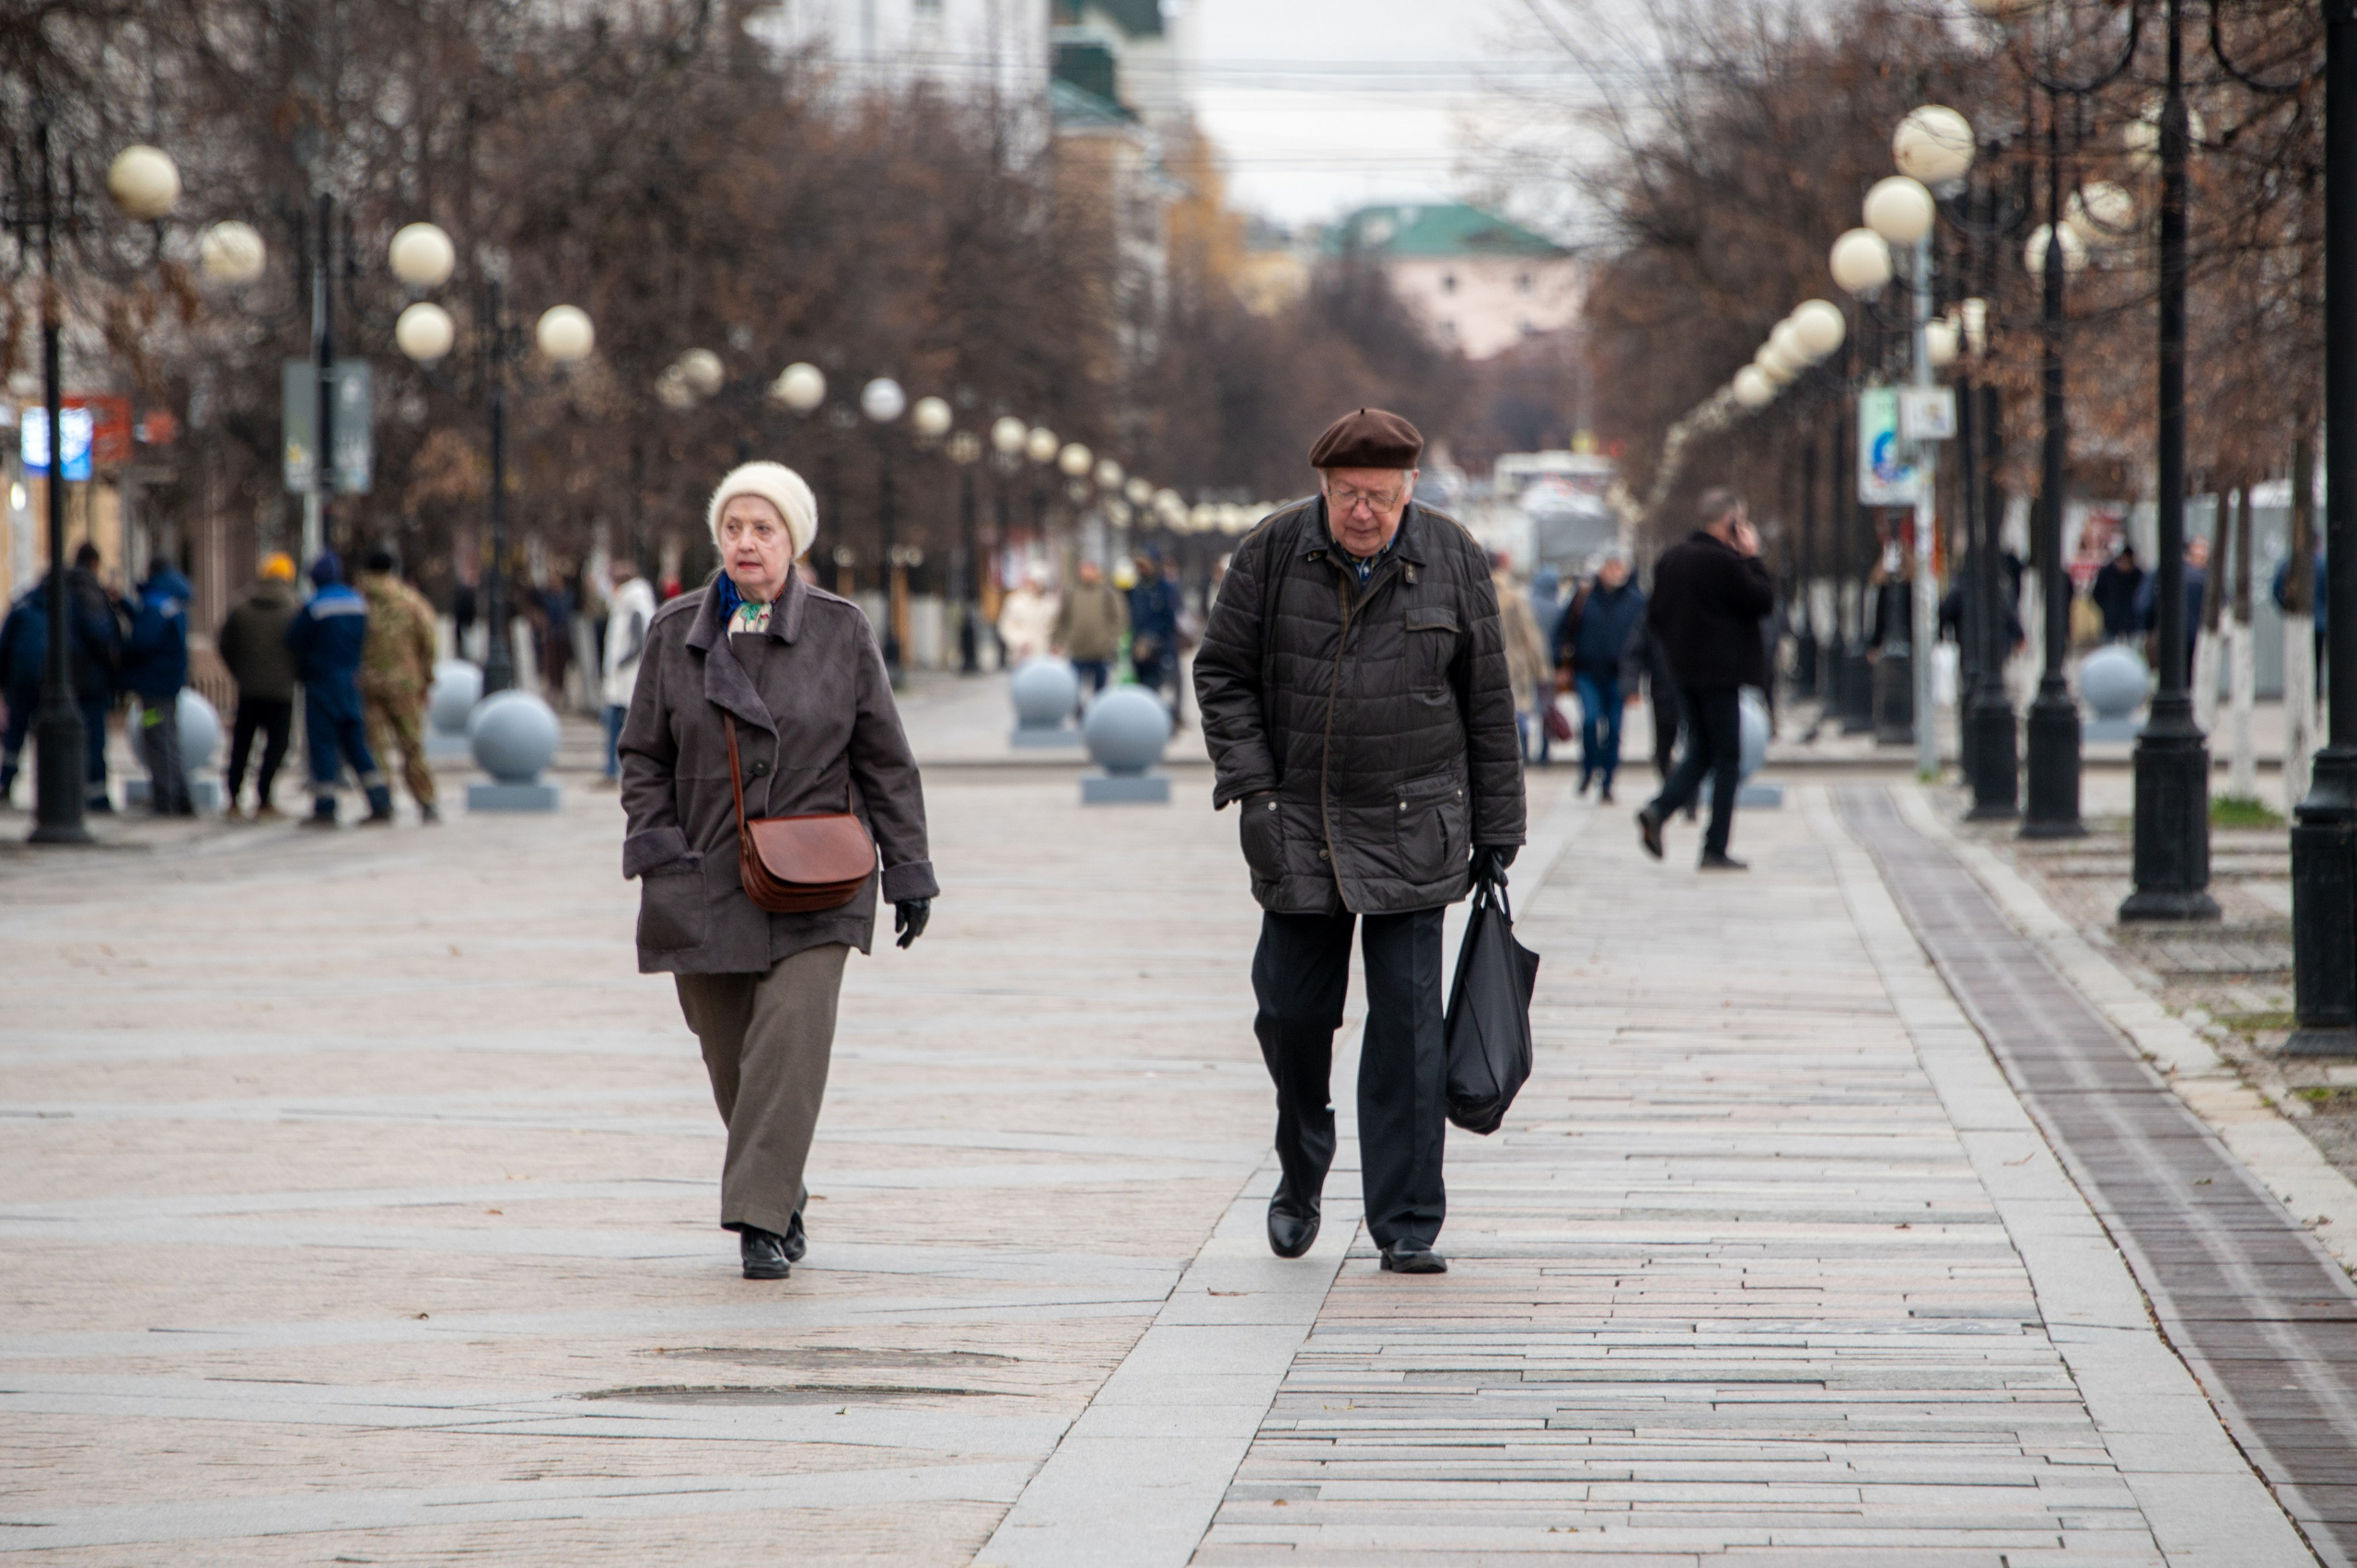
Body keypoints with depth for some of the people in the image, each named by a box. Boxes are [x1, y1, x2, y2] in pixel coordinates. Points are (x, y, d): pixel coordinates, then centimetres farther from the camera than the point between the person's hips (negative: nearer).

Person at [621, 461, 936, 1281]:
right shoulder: (676, 630, 6)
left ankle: (762, 1220, -15)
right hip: (707, 878, 2)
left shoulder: (841, 631, 2)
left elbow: (884, 759, 5)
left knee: (791, 1038, -16)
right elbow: (644, 755, 11)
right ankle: (780, 1193, 30)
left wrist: (908, 868, 3)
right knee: (730, 1054, 7)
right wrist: (655, 844, -2)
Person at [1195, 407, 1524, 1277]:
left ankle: (1407, 1225, -1)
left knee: (1407, 1021, -6)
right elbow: (1222, 673, 4)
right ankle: (1301, 1176, 32)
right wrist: (1249, 783, -8)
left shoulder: (1452, 561, -1)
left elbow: (1488, 705, 5)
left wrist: (1495, 836, 5)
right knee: (1291, 1012, 5)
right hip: (1298, 829, 1)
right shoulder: (1271, 553, -3)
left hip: (1412, 831, -1)